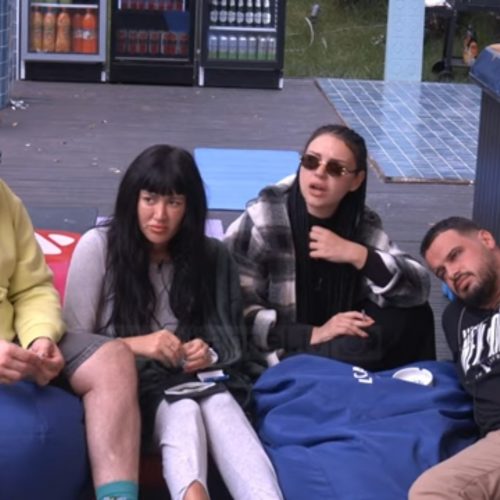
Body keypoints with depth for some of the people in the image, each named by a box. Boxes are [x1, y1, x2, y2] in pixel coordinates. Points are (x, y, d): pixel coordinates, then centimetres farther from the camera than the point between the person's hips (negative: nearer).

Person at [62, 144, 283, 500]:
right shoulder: (98, 247, 0)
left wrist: (209, 355, -9)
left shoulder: (213, 256, 8)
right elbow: (74, 341, 1)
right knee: (183, 412, -37)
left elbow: (234, 340, 14)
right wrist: (134, 344, -15)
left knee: (220, 408, -35)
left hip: (194, 382, 3)